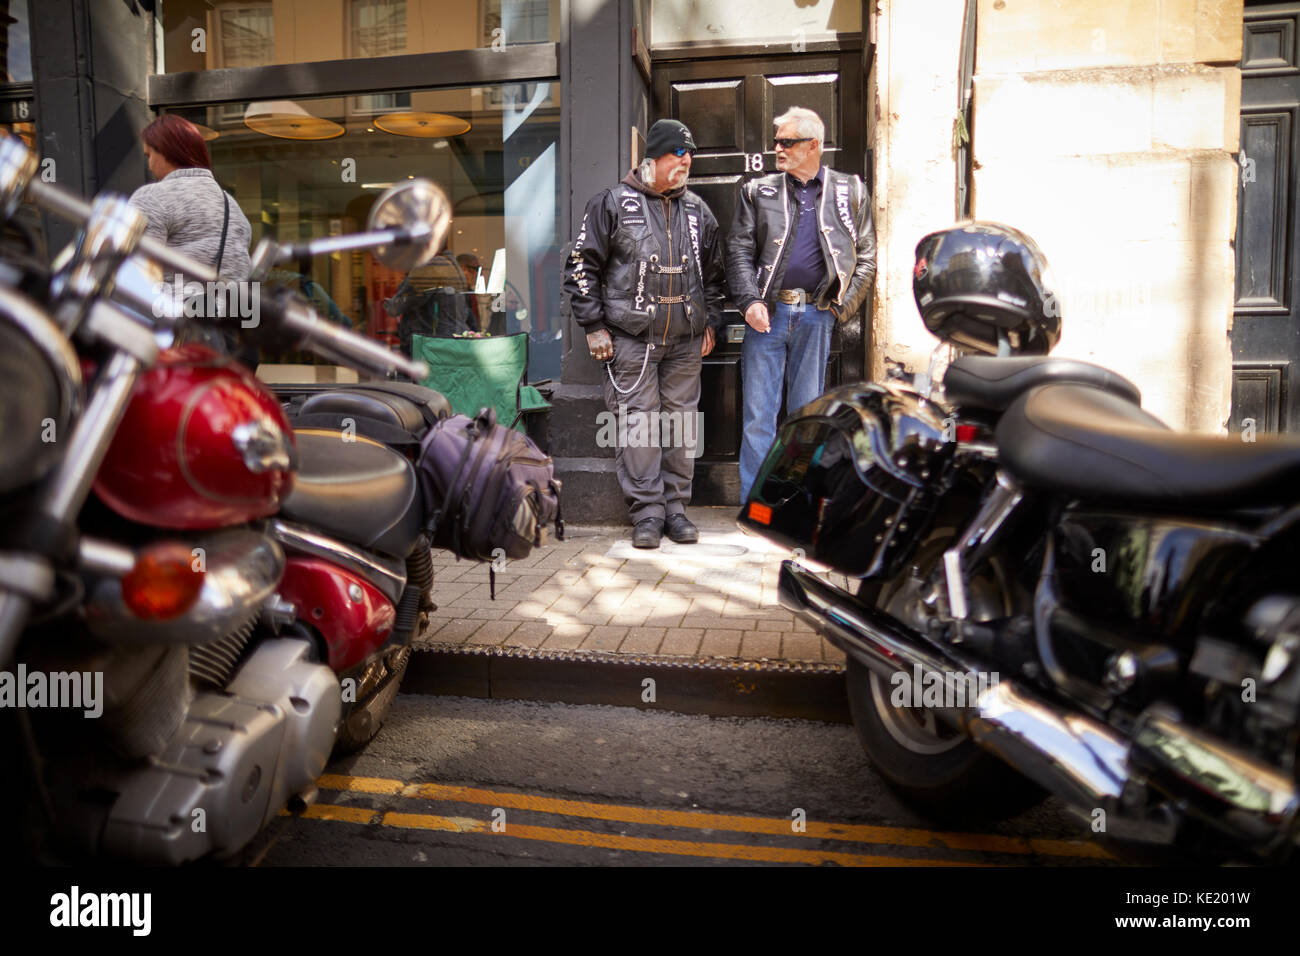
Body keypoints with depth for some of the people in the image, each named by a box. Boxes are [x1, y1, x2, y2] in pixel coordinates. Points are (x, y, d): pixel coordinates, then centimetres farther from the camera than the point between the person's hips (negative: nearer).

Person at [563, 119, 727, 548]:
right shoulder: (613, 203, 0)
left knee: (680, 420, 6)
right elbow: (582, 266, 0)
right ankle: (646, 512, 4)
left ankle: (675, 507, 16)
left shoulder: (697, 211, 15)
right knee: (638, 421, -5)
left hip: (685, 341, 4)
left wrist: (710, 322, 17)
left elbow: (714, 273, 25)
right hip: (631, 339, -4)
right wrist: (594, 327, -4)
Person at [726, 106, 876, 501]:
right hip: (767, 313, 0)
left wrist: (843, 305, 0)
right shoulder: (758, 191, 10)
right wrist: (750, 300, -9)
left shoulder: (850, 192, 10)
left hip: (816, 316, 0)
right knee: (759, 413, -1)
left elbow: (866, 256, 10)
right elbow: (739, 250, 4)